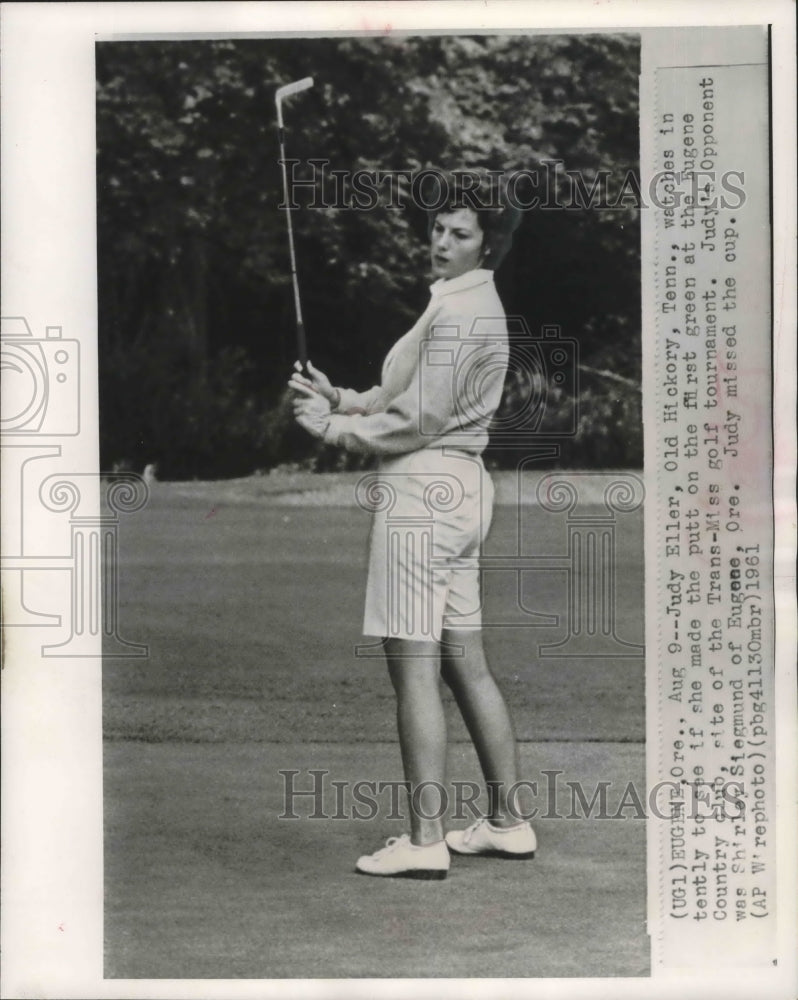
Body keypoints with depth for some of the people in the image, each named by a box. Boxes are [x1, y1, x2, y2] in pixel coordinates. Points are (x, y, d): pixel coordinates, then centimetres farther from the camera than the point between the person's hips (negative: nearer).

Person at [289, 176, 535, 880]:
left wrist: (334, 428, -6)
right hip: (461, 486, 11)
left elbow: (418, 420, -17)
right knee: (466, 664, 14)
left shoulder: (458, 312, -13)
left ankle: (425, 840, -9)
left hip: (422, 490, -11)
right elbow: (407, 396, 22)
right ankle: (507, 822, 19)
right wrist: (339, 398, 9)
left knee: (414, 667, -9)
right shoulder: (477, 307, 20)